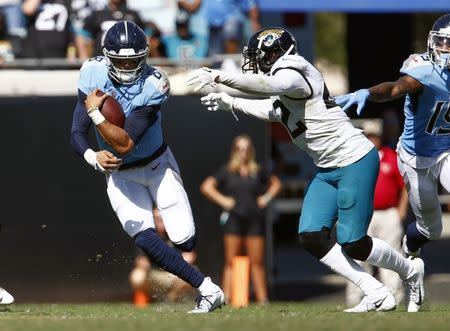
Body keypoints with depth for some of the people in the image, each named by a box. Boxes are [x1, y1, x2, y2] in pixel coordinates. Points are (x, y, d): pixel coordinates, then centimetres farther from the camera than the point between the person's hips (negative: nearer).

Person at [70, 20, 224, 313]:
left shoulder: (152, 86, -26)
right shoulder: (93, 74, -16)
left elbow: (124, 144, -31)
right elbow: (77, 134, -15)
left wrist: (95, 113, -35)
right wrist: (93, 157, -35)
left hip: (157, 165, -2)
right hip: (120, 175, 2)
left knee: (186, 242, -5)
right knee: (145, 239, -19)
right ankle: (208, 290, -11)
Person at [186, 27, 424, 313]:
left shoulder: (292, 75, -16)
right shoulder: (283, 87, 13)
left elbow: (267, 85, -37)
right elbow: (273, 110, 32)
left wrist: (218, 77, -39)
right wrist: (230, 103, 29)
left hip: (356, 161, -10)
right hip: (329, 170, 10)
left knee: (351, 243, -11)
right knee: (312, 237, -2)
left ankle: (411, 271, 16)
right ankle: (377, 296, 1)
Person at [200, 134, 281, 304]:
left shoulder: (257, 172, 10)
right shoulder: (227, 171, 4)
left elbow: (275, 183, 25)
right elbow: (206, 186, 0)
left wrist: (267, 197, 10)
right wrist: (222, 200, -6)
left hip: (255, 220, 2)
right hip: (234, 220, -2)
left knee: (257, 261, 3)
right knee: (231, 262, -3)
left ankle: (262, 298, 5)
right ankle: (226, 298, -5)